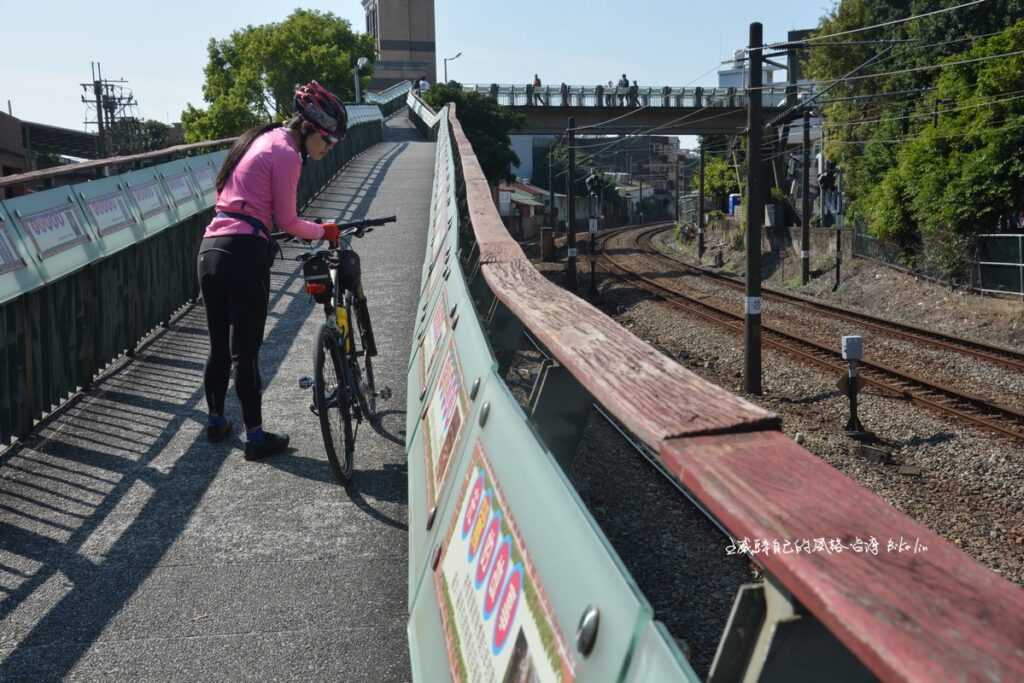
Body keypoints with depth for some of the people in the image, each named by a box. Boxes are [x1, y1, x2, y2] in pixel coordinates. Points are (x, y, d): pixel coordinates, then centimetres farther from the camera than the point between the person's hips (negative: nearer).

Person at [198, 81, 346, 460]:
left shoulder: (259, 141, 20)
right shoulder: (286, 155, -8)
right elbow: (286, 222, -4)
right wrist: (323, 232, 12)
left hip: (210, 249, 9)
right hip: (243, 253, -9)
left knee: (219, 347, 19)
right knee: (246, 352, -1)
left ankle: (215, 422, 32)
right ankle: (255, 438, 9)